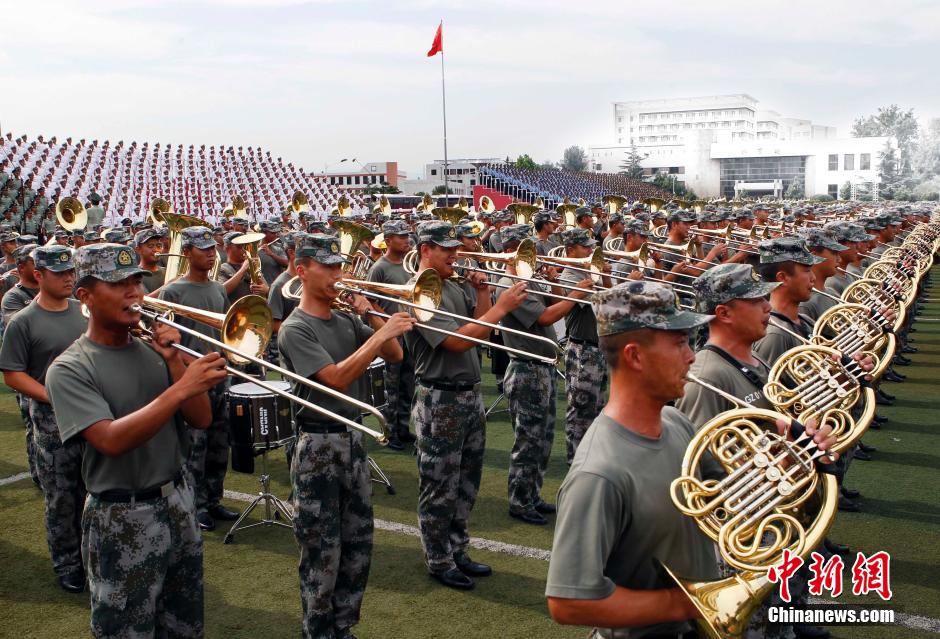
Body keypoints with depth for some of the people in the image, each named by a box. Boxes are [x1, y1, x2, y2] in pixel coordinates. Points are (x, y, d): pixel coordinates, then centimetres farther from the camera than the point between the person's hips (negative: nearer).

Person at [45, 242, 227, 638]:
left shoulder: (153, 348, 3)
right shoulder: (69, 369, -12)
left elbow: (201, 419, -2)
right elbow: (112, 440, -27)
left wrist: (173, 361, -15)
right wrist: (181, 387, -34)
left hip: (178, 502, 5)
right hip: (123, 519, -5)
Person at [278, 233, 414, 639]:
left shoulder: (347, 320, 7)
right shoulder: (295, 329, -12)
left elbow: (394, 355, 5)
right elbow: (337, 378, -23)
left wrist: (370, 315, -7)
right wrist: (381, 333, -26)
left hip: (353, 438, 7)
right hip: (318, 446, -7)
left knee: (358, 545, 14)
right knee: (322, 552, 4)